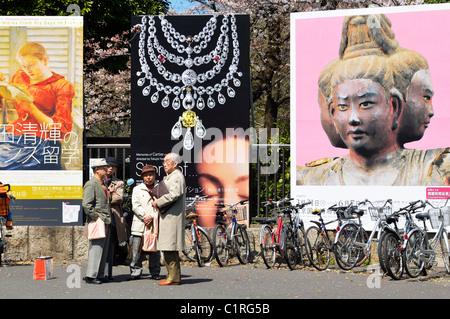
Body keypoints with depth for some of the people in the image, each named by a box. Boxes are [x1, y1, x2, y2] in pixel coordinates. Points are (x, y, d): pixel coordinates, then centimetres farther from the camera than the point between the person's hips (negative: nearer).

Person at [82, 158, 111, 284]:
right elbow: (86, 205, -18)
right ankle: (90, 276, -8)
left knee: (103, 250, 10)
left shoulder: (103, 184, 19)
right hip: (97, 222, -9)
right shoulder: (91, 185, -11)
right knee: (96, 248, -10)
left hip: (105, 222, 9)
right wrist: (95, 217, -17)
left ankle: (99, 275, 15)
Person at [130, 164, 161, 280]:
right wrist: (144, 216, -11)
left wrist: (152, 217, -10)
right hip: (140, 224, 0)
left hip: (154, 224, 0)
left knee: (155, 251, 2)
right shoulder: (137, 189, 13)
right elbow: (135, 205, 3)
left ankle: (155, 272, 12)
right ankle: (135, 272, 6)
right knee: (137, 251, -2)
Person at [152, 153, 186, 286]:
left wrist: (158, 203, -12)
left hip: (172, 216, -11)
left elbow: (173, 195, -20)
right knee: (168, 249, 11)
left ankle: (174, 277, -10)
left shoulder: (177, 176, -10)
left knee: (170, 248, -11)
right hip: (166, 216, 11)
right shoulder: (168, 177, 23)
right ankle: (173, 275, 15)